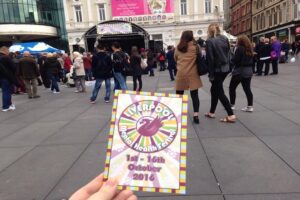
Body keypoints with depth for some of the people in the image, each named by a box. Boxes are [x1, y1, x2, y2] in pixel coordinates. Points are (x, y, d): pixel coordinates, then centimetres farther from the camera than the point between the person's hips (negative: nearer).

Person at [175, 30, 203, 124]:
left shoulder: (178, 48, 5)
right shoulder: (195, 46, -1)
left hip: (181, 74, 2)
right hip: (192, 74, -1)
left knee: (179, 95, 12)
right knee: (194, 95, 2)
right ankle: (196, 115, -2)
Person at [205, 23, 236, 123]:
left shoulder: (210, 41, -12)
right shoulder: (225, 38, 7)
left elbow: (210, 59, -15)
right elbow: (228, 53, 9)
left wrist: (210, 74, -11)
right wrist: (229, 66, 14)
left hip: (217, 69, -7)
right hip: (225, 68, 7)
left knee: (220, 92, -1)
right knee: (214, 89, 17)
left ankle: (231, 115, -3)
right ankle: (211, 112, 25)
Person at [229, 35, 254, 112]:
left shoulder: (240, 49, -12)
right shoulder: (250, 49, 11)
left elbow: (235, 60, -16)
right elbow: (252, 61, 15)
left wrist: (232, 59, 2)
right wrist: (251, 69, 19)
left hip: (239, 71, -7)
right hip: (248, 71, 7)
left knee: (232, 88, 7)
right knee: (247, 89, 8)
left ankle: (232, 105, 12)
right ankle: (250, 106, 7)